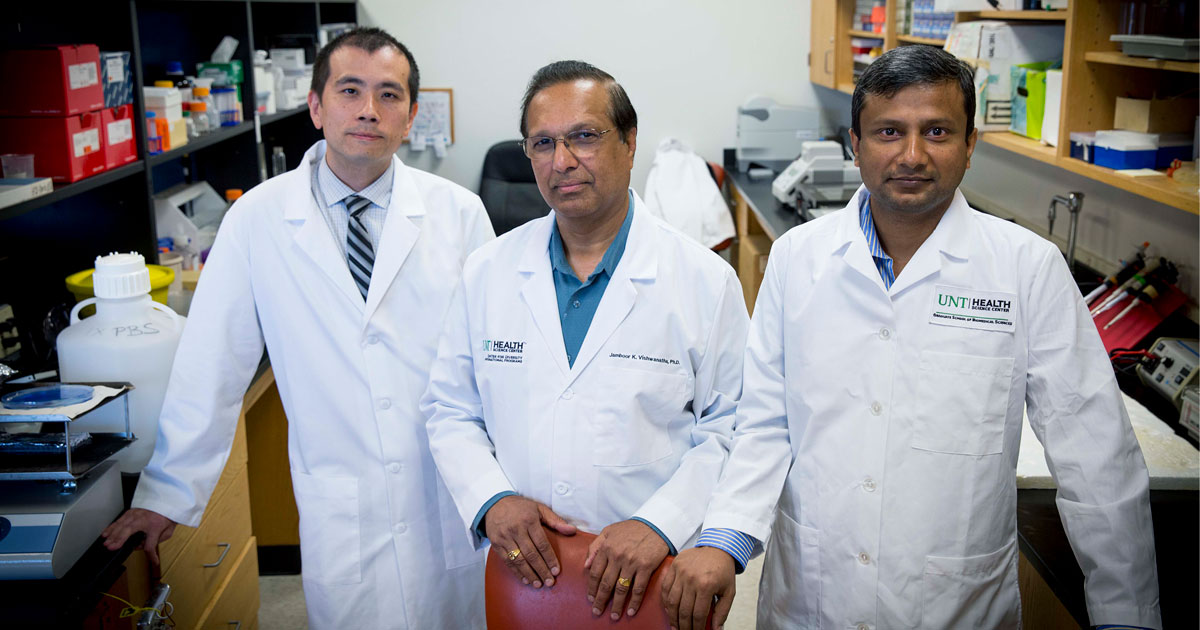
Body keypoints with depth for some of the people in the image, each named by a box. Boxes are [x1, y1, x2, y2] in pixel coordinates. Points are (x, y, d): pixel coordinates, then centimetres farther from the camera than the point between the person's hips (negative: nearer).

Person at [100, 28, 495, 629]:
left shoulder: (459, 212, -3)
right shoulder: (257, 218, -4)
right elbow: (211, 365, -1)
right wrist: (168, 493, 2)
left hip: (460, 502, 1)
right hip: (341, 514, -1)